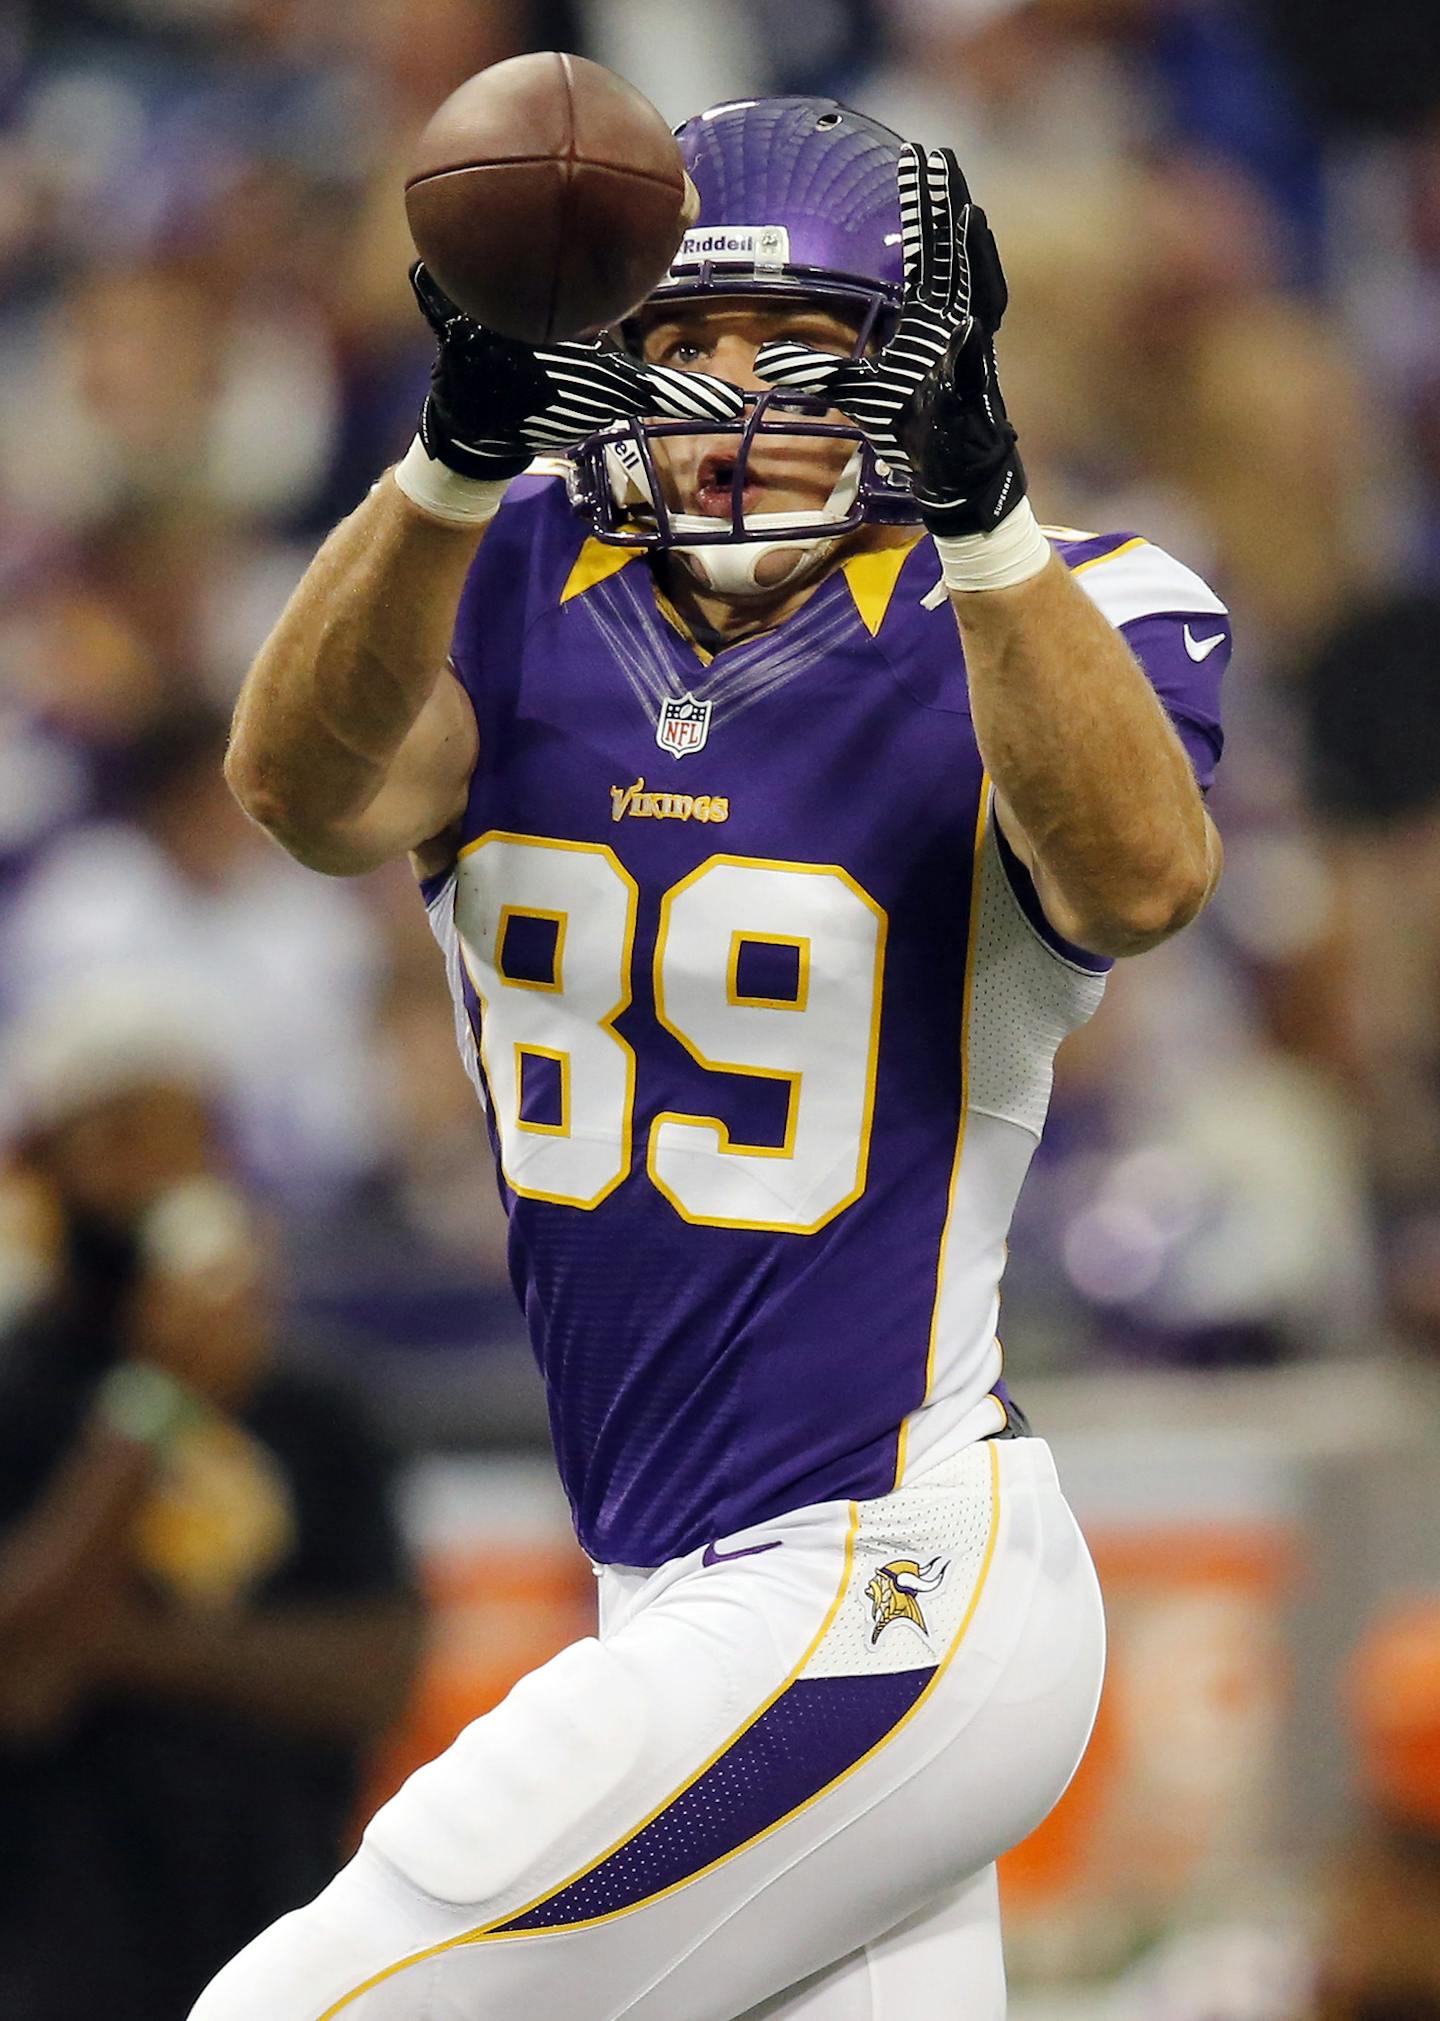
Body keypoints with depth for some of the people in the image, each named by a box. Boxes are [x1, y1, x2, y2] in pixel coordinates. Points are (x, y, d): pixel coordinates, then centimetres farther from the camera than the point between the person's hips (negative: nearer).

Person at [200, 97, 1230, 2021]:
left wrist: (976, 494, -42)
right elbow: (312, 790, -18)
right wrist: (467, 449, -35)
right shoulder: (522, 589, 3)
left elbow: (1139, 877, -30)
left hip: (871, 1622, -6)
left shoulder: (1045, 620, -8)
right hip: (685, 1606, 6)